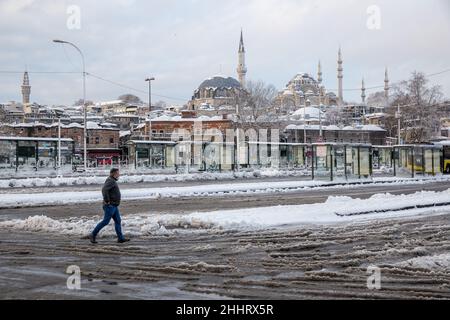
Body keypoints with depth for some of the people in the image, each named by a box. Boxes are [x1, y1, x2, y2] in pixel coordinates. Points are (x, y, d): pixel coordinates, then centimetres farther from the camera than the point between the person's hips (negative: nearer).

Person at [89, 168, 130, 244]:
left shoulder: (113, 181, 16)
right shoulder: (111, 181, -16)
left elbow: (105, 190, 29)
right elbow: (104, 189, -32)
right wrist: (107, 201, -26)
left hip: (114, 206, 10)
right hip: (110, 206, -10)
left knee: (118, 221, 7)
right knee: (105, 221, -6)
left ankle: (120, 238, 7)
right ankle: (93, 235, 2)